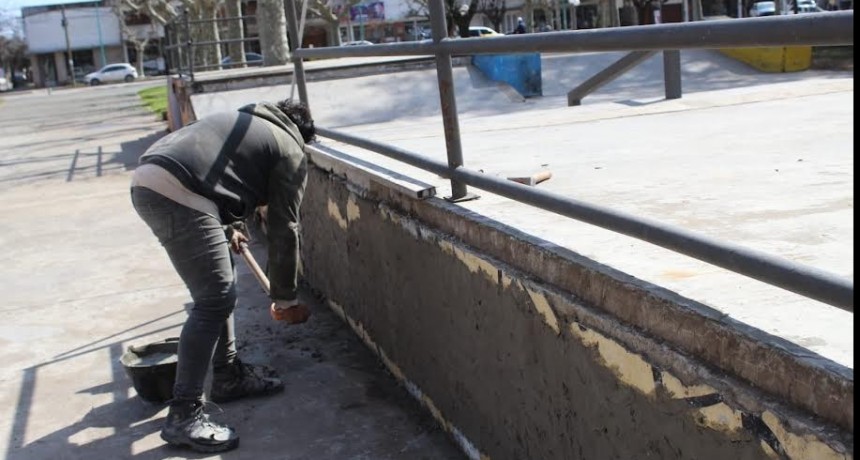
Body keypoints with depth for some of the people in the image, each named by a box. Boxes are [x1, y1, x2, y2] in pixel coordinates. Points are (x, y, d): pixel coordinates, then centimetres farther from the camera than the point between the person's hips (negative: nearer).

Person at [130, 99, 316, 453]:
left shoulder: (244, 121, 32)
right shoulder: (290, 152, 10)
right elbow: (283, 231, 9)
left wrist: (226, 228, 45)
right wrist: (285, 297, 18)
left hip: (147, 182, 9)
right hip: (178, 196, -9)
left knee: (218, 288, 19)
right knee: (215, 301, -5)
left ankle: (229, 376, 30)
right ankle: (183, 415, -4)